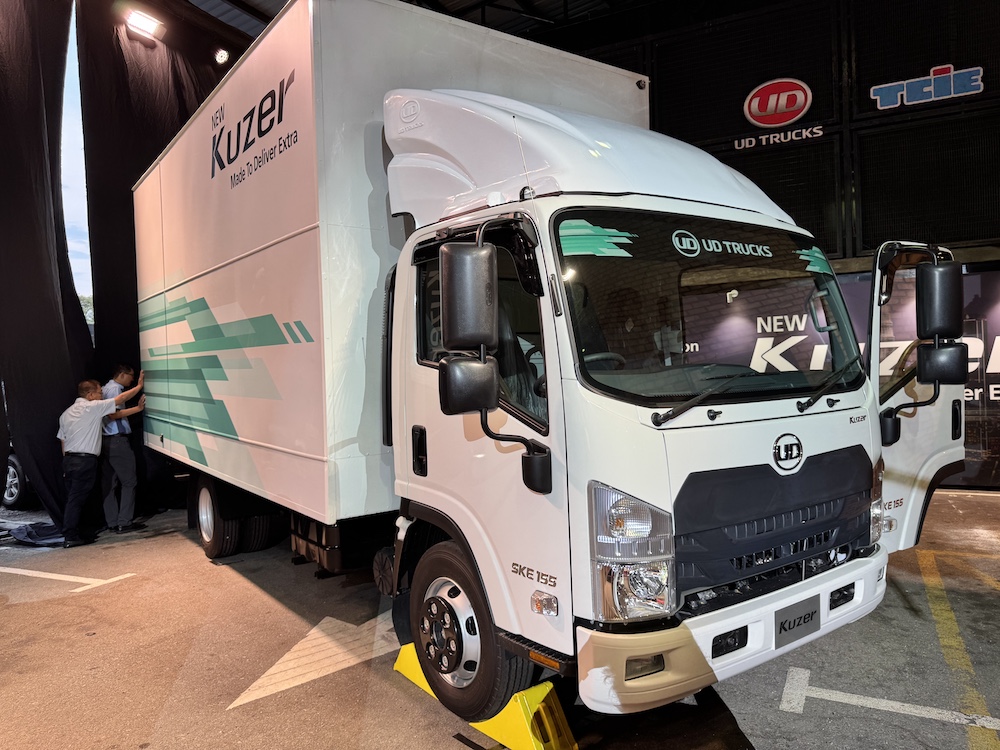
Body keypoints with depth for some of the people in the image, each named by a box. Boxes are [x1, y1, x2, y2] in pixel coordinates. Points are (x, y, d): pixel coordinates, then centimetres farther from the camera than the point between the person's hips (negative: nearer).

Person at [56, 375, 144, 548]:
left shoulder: (66, 413, 18)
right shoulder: (93, 407, -7)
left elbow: (63, 440, 18)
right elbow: (121, 398, -4)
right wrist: (138, 387, 5)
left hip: (68, 460, 8)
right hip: (85, 461, -8)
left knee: (72, 498, 12)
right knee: (77, 499, -5)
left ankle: (71, 534, 14)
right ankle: (70, 537, -3)